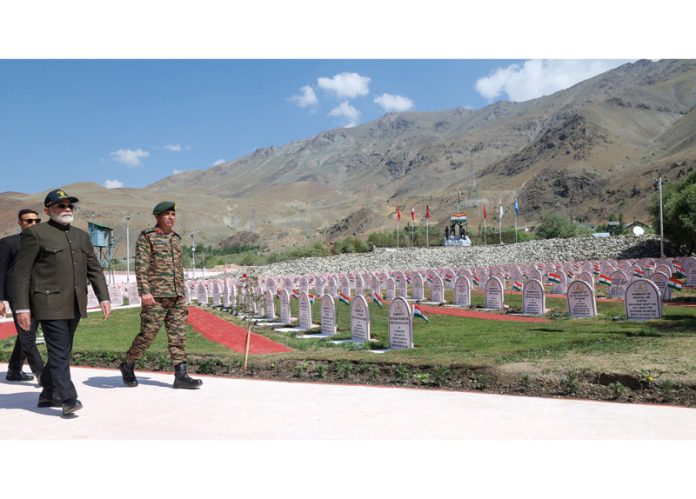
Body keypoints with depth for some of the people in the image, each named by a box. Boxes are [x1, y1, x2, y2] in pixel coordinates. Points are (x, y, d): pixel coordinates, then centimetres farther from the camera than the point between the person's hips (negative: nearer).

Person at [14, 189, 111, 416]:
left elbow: (94, 270, 16)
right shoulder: (35, 234, -3)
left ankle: (48, 395, 28)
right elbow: (22, 273, -6)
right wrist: (22, 308, -11)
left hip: (74, 306, 7)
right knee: (59, 353, -9)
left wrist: (104, 297, 6)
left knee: (62, 352, 14)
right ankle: (68, 399, -8)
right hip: (50, 305, -6)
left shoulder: (81, 236, 16)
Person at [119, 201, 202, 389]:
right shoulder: (147, 236, -2)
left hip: (176, 297, 6)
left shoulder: (176, 238, 16)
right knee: (148, 334, -2)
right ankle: (127, 366, 20)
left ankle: (181, 375, 1)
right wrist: (144, 291, -21)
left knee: (178, 335, 1)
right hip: (155, 296, -6)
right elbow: (141, 265, -11)